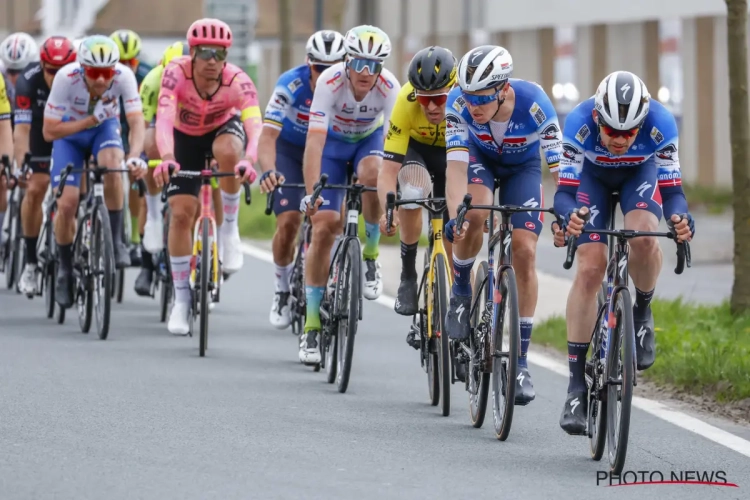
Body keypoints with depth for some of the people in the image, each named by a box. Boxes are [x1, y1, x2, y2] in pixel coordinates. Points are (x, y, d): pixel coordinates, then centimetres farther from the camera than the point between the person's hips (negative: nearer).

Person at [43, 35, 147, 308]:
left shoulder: (124, 76, -30)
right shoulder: (66, 78, -33)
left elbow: (137, 121, -33)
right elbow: (49, 131, -27)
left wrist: (134, 157, -51)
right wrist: (89, 121, -35)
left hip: (105, 127, 1)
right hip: (69, 133, -1)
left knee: (111, 165, -34)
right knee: (67, 204, -15)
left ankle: (115, 241, -17)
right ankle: (65, 268, 11)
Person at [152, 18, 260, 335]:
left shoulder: (237, 81, -33)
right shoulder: (177, 73, -33)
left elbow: (255, 126, -46)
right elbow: (164, 118, -46)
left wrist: (249, 160, -66)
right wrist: (166, 158, -63)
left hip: (224, 128, 0)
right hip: (186, 137, 1)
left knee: (228, 152, -37)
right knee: (181, 213, -10)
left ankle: (229, 228, -15)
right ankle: (181, 300, 3)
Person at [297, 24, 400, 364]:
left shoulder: (389, 88, -30)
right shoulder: (330, 82, -33)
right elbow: (315, 141, -39)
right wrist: (311, 193, -49)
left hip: (370, 138, 1)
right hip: (334, 141, -1)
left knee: (372, 175, -36)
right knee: (324, 228, -11)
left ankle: (370, 255, -11)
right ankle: (312, 326, -3)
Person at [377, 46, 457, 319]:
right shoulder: (406, 102, -36)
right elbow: (388, 171, -36)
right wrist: (389, 210, -55)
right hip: (416, 148, -1)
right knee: (412, 194, -32)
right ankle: (408, 277, -16)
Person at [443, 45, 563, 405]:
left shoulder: (533, 103, -36)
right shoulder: (459, 104, -33)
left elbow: (559, 166, -38)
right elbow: (456, 165, -38)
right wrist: (454, 216, -52)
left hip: (523, 166, 0)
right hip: (480, 158, 0)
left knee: (524, 252, -12)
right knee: (475, 214, -33)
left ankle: (520, 361, -4)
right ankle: (461, 292, -4)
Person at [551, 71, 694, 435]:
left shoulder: (660, 124, -36)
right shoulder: (579, 123, -37)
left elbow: (672, 190, -31)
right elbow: (565, 191, -34)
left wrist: (682, 219, -54)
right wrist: (566, 218, -57)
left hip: (640, 172, 0)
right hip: (592, 175, 0)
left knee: (642, 235, -32)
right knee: (589, 268, -14)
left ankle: (642, 312, -1)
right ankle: (576, 384, -9)